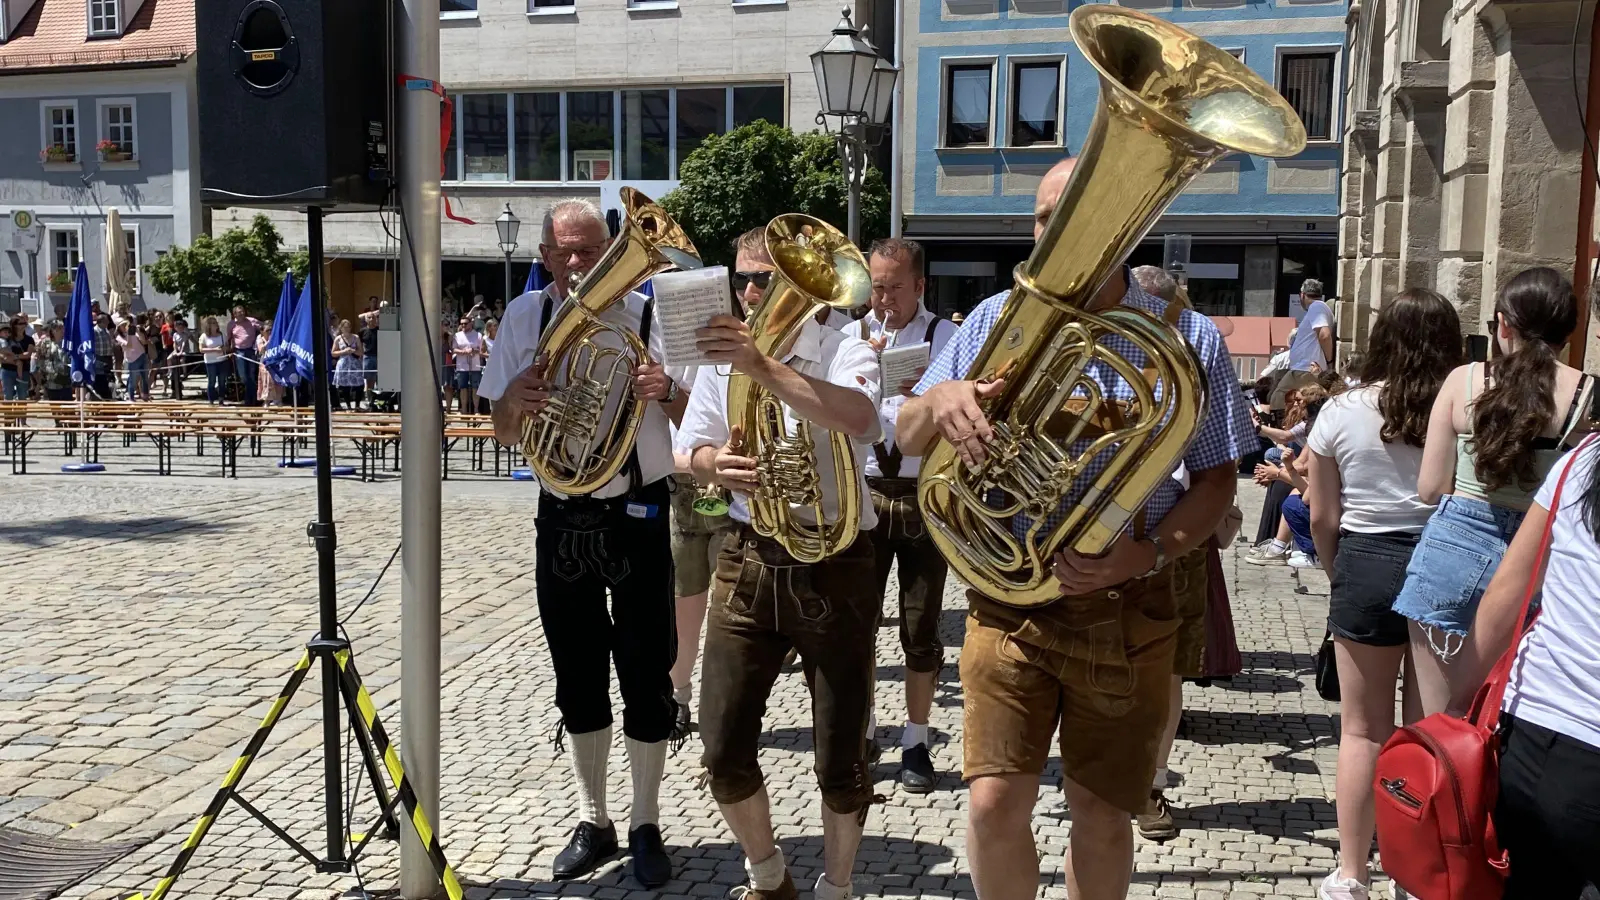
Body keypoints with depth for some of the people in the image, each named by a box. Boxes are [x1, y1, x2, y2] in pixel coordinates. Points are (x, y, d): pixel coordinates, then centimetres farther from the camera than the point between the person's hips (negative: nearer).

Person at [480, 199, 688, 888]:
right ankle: (592, 820, 30)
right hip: (561, 519, 3)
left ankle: (647, 826, 22)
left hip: (636, 515, -3)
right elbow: (507, 434, 7)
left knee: (646, 677, 4)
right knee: (578, 680, 13)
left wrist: (665, 388, -22)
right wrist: (517, 398, -14)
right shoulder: (525, 317, 3)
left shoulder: (648, 316, -4)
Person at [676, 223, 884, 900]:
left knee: (840, 760, 6)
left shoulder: (842, 349, -8)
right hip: (749, 561, 4)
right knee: (724, 751, 6)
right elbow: (691, 451, 11)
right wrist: (713, 464, -12)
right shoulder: (723, 353, 7)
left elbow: (859, 421, -29)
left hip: (835, 565, -4)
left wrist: (762, 368, -35)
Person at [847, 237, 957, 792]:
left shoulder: (945, 338, 0)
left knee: (921, 627, 5)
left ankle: (916, 741, 19)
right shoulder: (851, 336, 6)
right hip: (863, 491, 2)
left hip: (925, 495, -2)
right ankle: (860, 724, 25)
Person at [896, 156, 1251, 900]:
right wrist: (939, 399, -21)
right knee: (994, 804, -5)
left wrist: (1147, 555, -17)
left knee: (1101, 813, 11)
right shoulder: (998, 319, 3)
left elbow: (1215, 480, 2)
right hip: (1010, 598, 1)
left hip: (1129, 610, 0)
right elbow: (908, 438, 4)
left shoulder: (1188, 339, -1)